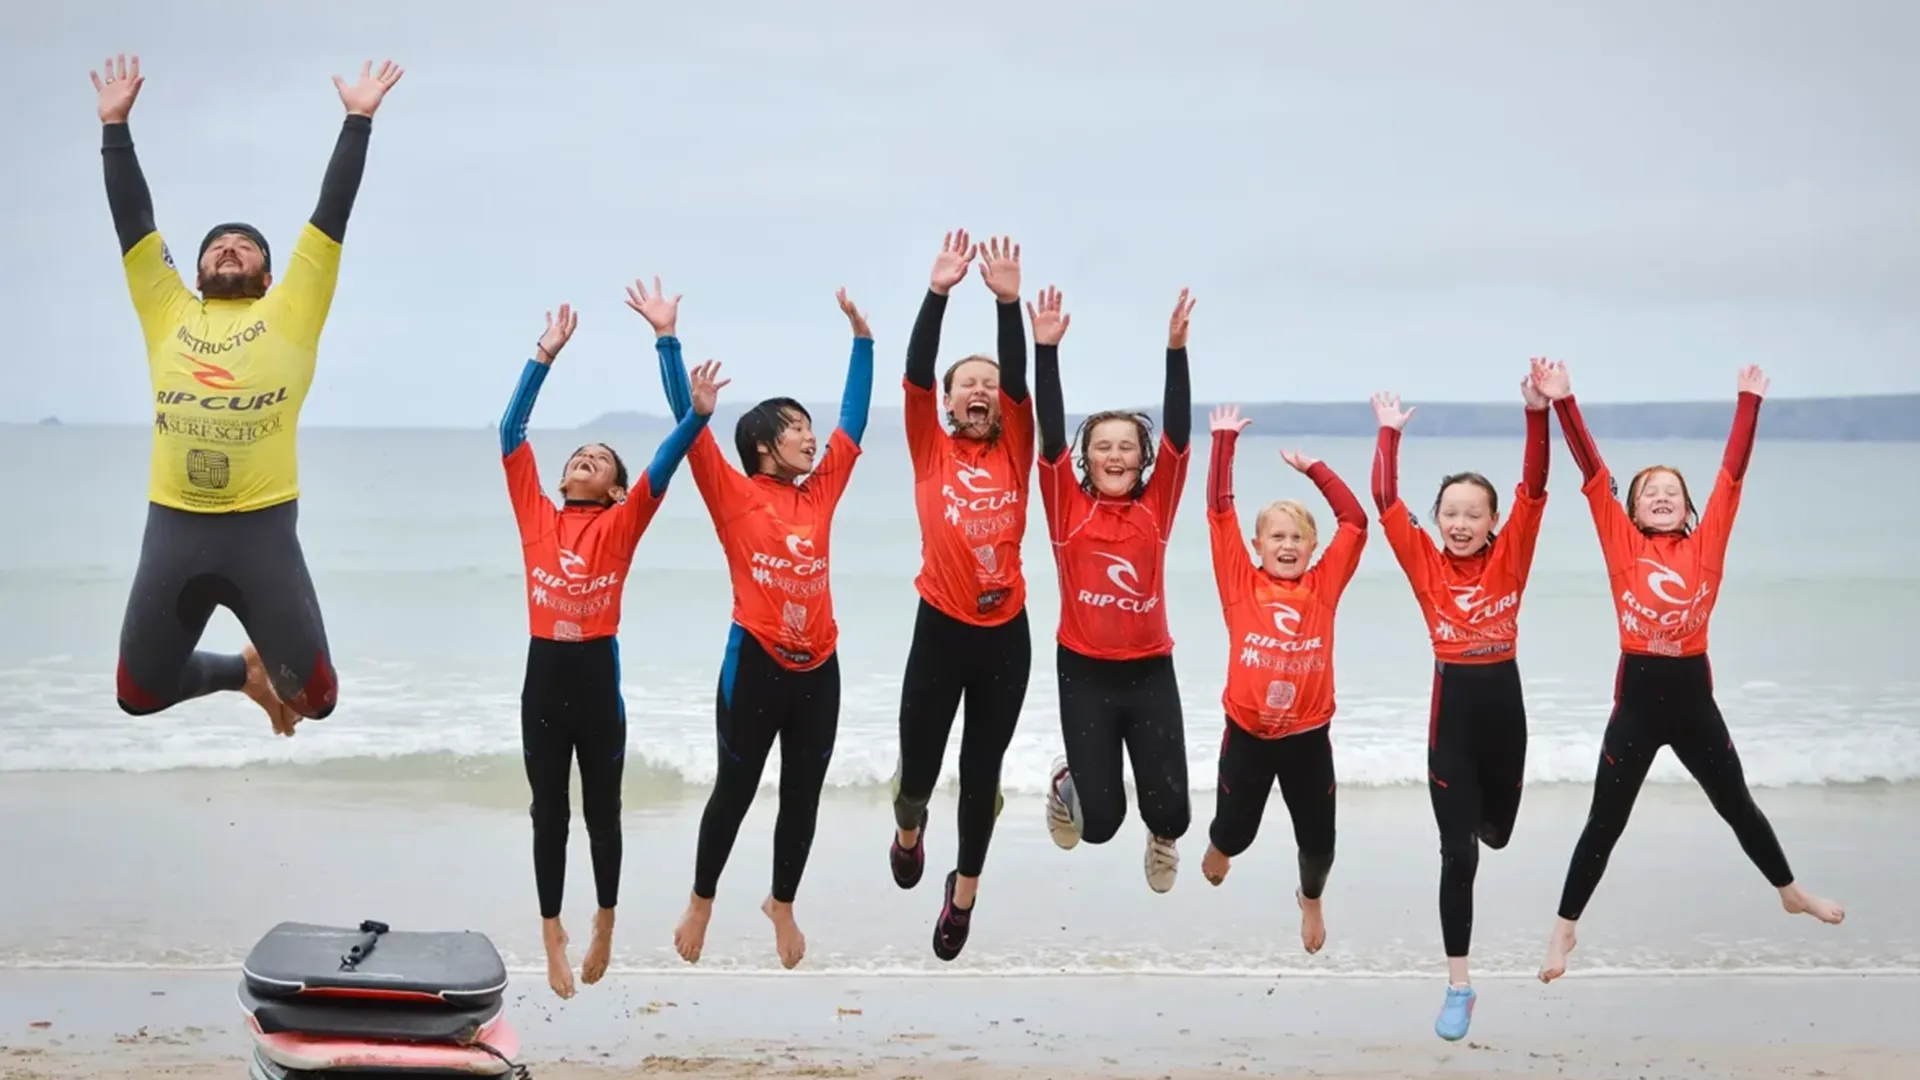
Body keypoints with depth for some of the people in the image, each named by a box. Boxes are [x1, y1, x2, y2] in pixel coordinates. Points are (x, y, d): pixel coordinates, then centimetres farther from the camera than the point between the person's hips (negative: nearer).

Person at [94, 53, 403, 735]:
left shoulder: (290, 315, 9)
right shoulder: (168, 313, 14)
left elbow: (331, 213, 8)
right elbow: (131, 217, 17)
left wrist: (359, 118, 8)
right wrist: (115, 123, 17)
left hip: (262, 529, -2)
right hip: (173, 528, 2)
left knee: (315, 696, -4)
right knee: (137, 694, 6)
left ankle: (274, 670, 35)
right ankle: (245, 671, 36)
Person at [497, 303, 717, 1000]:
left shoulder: (620, 525, 2)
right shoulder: (537, 518, 6)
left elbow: (662, 468, -11)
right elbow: (511, 434, 2)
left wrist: (697, 415, -26)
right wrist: (545, 357, -2)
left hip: (598, 678, -1)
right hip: (543, 677, 1)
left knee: (602, 812, 11)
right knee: (549, 814, 8)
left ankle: (604, 928, 29)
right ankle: (553, 940, 17)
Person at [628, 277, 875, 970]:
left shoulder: (821, 493, 8)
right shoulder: (734, 495, -4)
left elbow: (854, 418, 14)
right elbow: (690, 420, -9)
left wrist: (861, 335, 14)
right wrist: (666, 337, -13)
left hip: (818, 666, 4)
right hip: (756, 663, -4)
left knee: (804, 795, 13)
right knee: (735, 790, 9)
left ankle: (782, 905, 33)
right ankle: (700, 905, 27)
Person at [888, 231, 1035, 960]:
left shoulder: (1014, 454, 4)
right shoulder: (931, 451, 1)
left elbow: (1019, 380, -9)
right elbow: (914, 376, -10)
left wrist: (1009, 302, -19)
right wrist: (937, 293, -19)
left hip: (1005, 632, 1)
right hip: (940, 629, -1)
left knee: (983, 772, 10)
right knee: (918, 766, 4)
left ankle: (964, 893, 30)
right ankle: (908, 830, 41)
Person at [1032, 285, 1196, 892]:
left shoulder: (1156, 509, 1)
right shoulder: (1069, 509, -2)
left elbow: (1178, 435, -7)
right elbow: (1049, 436, -11)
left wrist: (1176, 348, -15)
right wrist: (1046, 349, -18)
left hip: (1150, 672, 1)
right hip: (1084, 672, -1)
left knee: (1169, 811, -4)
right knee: (1100, 822, -1)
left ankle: (1162, 836, 35)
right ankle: (1068, 784, 35)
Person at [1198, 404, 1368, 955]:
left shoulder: (1323, 586, 0)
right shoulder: (1242, 584, -4)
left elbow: (1355, 522, -1)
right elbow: (1219, 513, -7)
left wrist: (1313, 469, -2)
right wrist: (1224, 442, -8)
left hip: (1308, 735, 1)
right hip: (1247, 733, -1)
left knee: (1318, 838, 8)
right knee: (1235, 830, 9)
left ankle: (1310, 901, 42)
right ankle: (1219, 849, 49)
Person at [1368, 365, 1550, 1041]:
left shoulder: (1509, 557, -1)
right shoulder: (1425, 562, -2)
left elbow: (1534, 489, -11)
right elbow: (1386, 502, -5)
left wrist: (1537, 414, -21)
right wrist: (1390, 435, -7)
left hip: (1504, 699, 2)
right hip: (1452, 706, -2)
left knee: (1497, 830, 20)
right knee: (1456, 852, -3)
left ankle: (1476, 809, 61)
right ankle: (1459, 986, 3)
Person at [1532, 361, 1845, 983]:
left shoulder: (1705, 545, 2)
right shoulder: (1622, 545, -2)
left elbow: (1733, 473, 3)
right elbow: (1591, 472, -7)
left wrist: (1749, 402, 3)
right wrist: (1562, 401, -13)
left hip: (1694, 697, 2)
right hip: (1637, 700, -2)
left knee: (1737, 806, 20)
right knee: (1604, 823, 5)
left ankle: (1791, 892, 40)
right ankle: (1564, 928, 17)